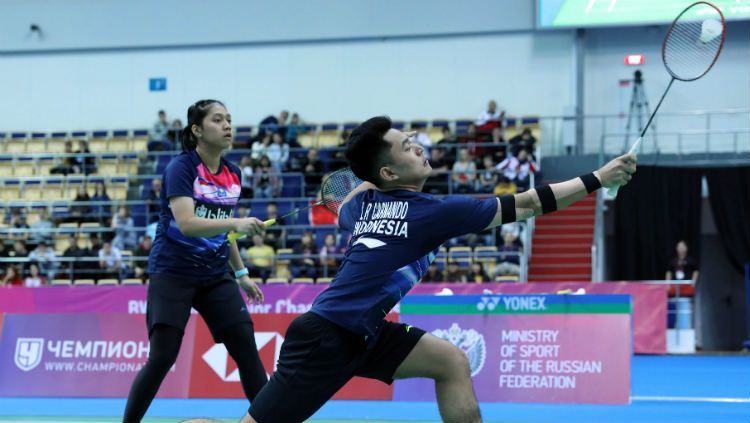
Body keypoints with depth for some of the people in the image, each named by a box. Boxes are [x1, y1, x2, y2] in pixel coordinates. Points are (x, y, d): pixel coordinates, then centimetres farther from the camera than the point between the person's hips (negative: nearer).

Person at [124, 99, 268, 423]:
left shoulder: (232, 174, 7)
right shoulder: (180, 167, -13)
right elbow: (187, 223, -27)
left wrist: (241, 274, 19)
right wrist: (237, 222, -38)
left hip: (216, 275, 6)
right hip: (172, 274, -6)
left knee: (247, 350, -2)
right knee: (162, 358, -12)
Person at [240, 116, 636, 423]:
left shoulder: (362, 203, 7)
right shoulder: (431, 211, -15)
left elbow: (342, 213, 37)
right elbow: (526, 204, -11)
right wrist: (597, 178, -6)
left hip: (359, 332, 10)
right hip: (325, 336, -10)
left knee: (452, 363, 5)